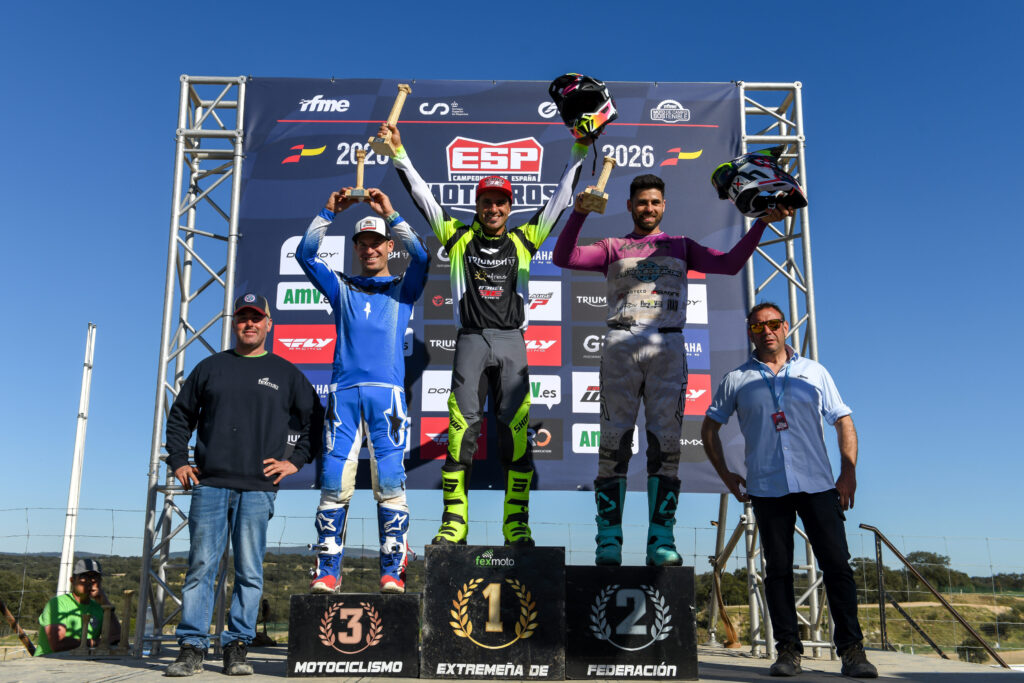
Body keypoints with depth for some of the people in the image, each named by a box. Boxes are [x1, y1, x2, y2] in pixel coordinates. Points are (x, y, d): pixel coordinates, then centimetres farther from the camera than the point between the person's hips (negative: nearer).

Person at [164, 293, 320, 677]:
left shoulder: (285, 373, 11)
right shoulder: (210, 367, 14)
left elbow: (316, 421, 13)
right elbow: (179, 417, 20)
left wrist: (296, 461, 4)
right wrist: (177, 461, 10)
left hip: (257, 488, -1)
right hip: (208, 485, 1)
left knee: (249, 571, 0)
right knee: (201, 567, -1)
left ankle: (237, 648, 7)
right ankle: (192, 648, 5)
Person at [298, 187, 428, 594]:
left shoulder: (403, 288, 17)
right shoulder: (341, 288, 21)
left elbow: (420, 256, -1)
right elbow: (305, 255, 10)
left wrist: (391, 215, -6)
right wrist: (328, 213, 2)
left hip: (387, 391, -1)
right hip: (344, 392, 2)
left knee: (389, 483, -7)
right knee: (334, 483, -3)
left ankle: (393, 571, -2)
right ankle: (327, 571, 3)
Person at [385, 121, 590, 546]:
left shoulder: (523, 240, 14)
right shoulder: (460, 238, 12)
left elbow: (560, 199, 16)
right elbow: (422, 196, 11)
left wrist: (579, 152, 15)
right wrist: (398, 153, 8)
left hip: (511, 341, 1)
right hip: (471, 340, 0)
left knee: (516, 429, -6)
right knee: (462, 427, -7)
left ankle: (516, 525, 1)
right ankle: (454, 522, 0)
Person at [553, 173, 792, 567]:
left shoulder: (681, 246, 25)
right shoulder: (612, 248, 21)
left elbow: (729, 264, 13)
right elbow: (563, 258, 6)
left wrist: (761, 223, 5)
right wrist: (580, 213, -7)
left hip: (668, 346, 1)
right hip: (622, 343, -1)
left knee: (666, 444, -5)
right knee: (614, 442, -6)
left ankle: (661, 539, -3)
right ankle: (609, 539, -4)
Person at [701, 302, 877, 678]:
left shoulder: (814, 372, 10)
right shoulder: (736, 380, 9)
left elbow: (843, 421, 11)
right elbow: (709, 427, 17)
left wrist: (849, 470, 0)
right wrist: (725, 474, 8)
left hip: (818, 485, 0)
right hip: (767, 489, 0)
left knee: (837, 564, -3)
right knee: (778, 570, 2)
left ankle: (852, 649, 3)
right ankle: (788, 650, 8)